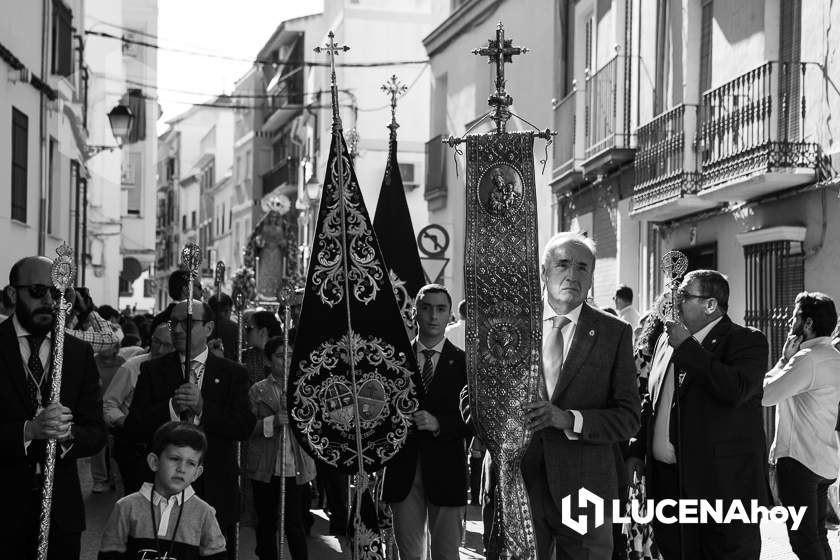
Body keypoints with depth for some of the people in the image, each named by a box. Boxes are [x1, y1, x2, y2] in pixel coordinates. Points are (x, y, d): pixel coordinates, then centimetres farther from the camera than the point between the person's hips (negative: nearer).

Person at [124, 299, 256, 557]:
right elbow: (133, 427, -4)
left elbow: (245, 426, -8)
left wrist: (202, 407, -20)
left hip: (216, 494, 0)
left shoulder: (233, 373, 5)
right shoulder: (153, 370, 6)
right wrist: (172, 407, -19)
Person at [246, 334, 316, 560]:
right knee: (266, 523, 7)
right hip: (265, 468, 1)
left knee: (294, 522, -6)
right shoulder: (258, 390, 6)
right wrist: (273, 421, -18)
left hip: (296, 467, 0)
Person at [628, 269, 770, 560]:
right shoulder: (667, 340, 14)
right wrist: (637, 450, 16)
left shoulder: (746, 341, -7)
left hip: (722, 484, -6)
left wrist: (687, 347, -18)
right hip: (667, 480, 6)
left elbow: (735, 390, -25)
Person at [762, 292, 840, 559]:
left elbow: (764, 394, -17)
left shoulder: (807, 358, -18)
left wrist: (784, 359, -8)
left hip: (799, 460, -10)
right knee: (818, 537, 16)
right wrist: (789, 360, 10)